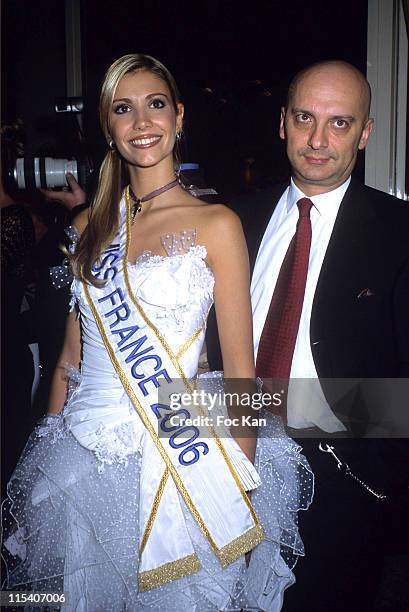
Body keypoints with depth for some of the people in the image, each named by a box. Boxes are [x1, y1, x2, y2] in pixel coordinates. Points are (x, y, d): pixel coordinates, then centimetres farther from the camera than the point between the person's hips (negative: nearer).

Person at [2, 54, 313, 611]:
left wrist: (240, 500, -10)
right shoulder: (89, 227, 7)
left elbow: (240, 372, -8)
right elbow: (71, 357, 10)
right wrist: (49, 450, 9)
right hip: (80, 463, 4)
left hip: (177, 467, -4)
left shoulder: (216, 224, -7)